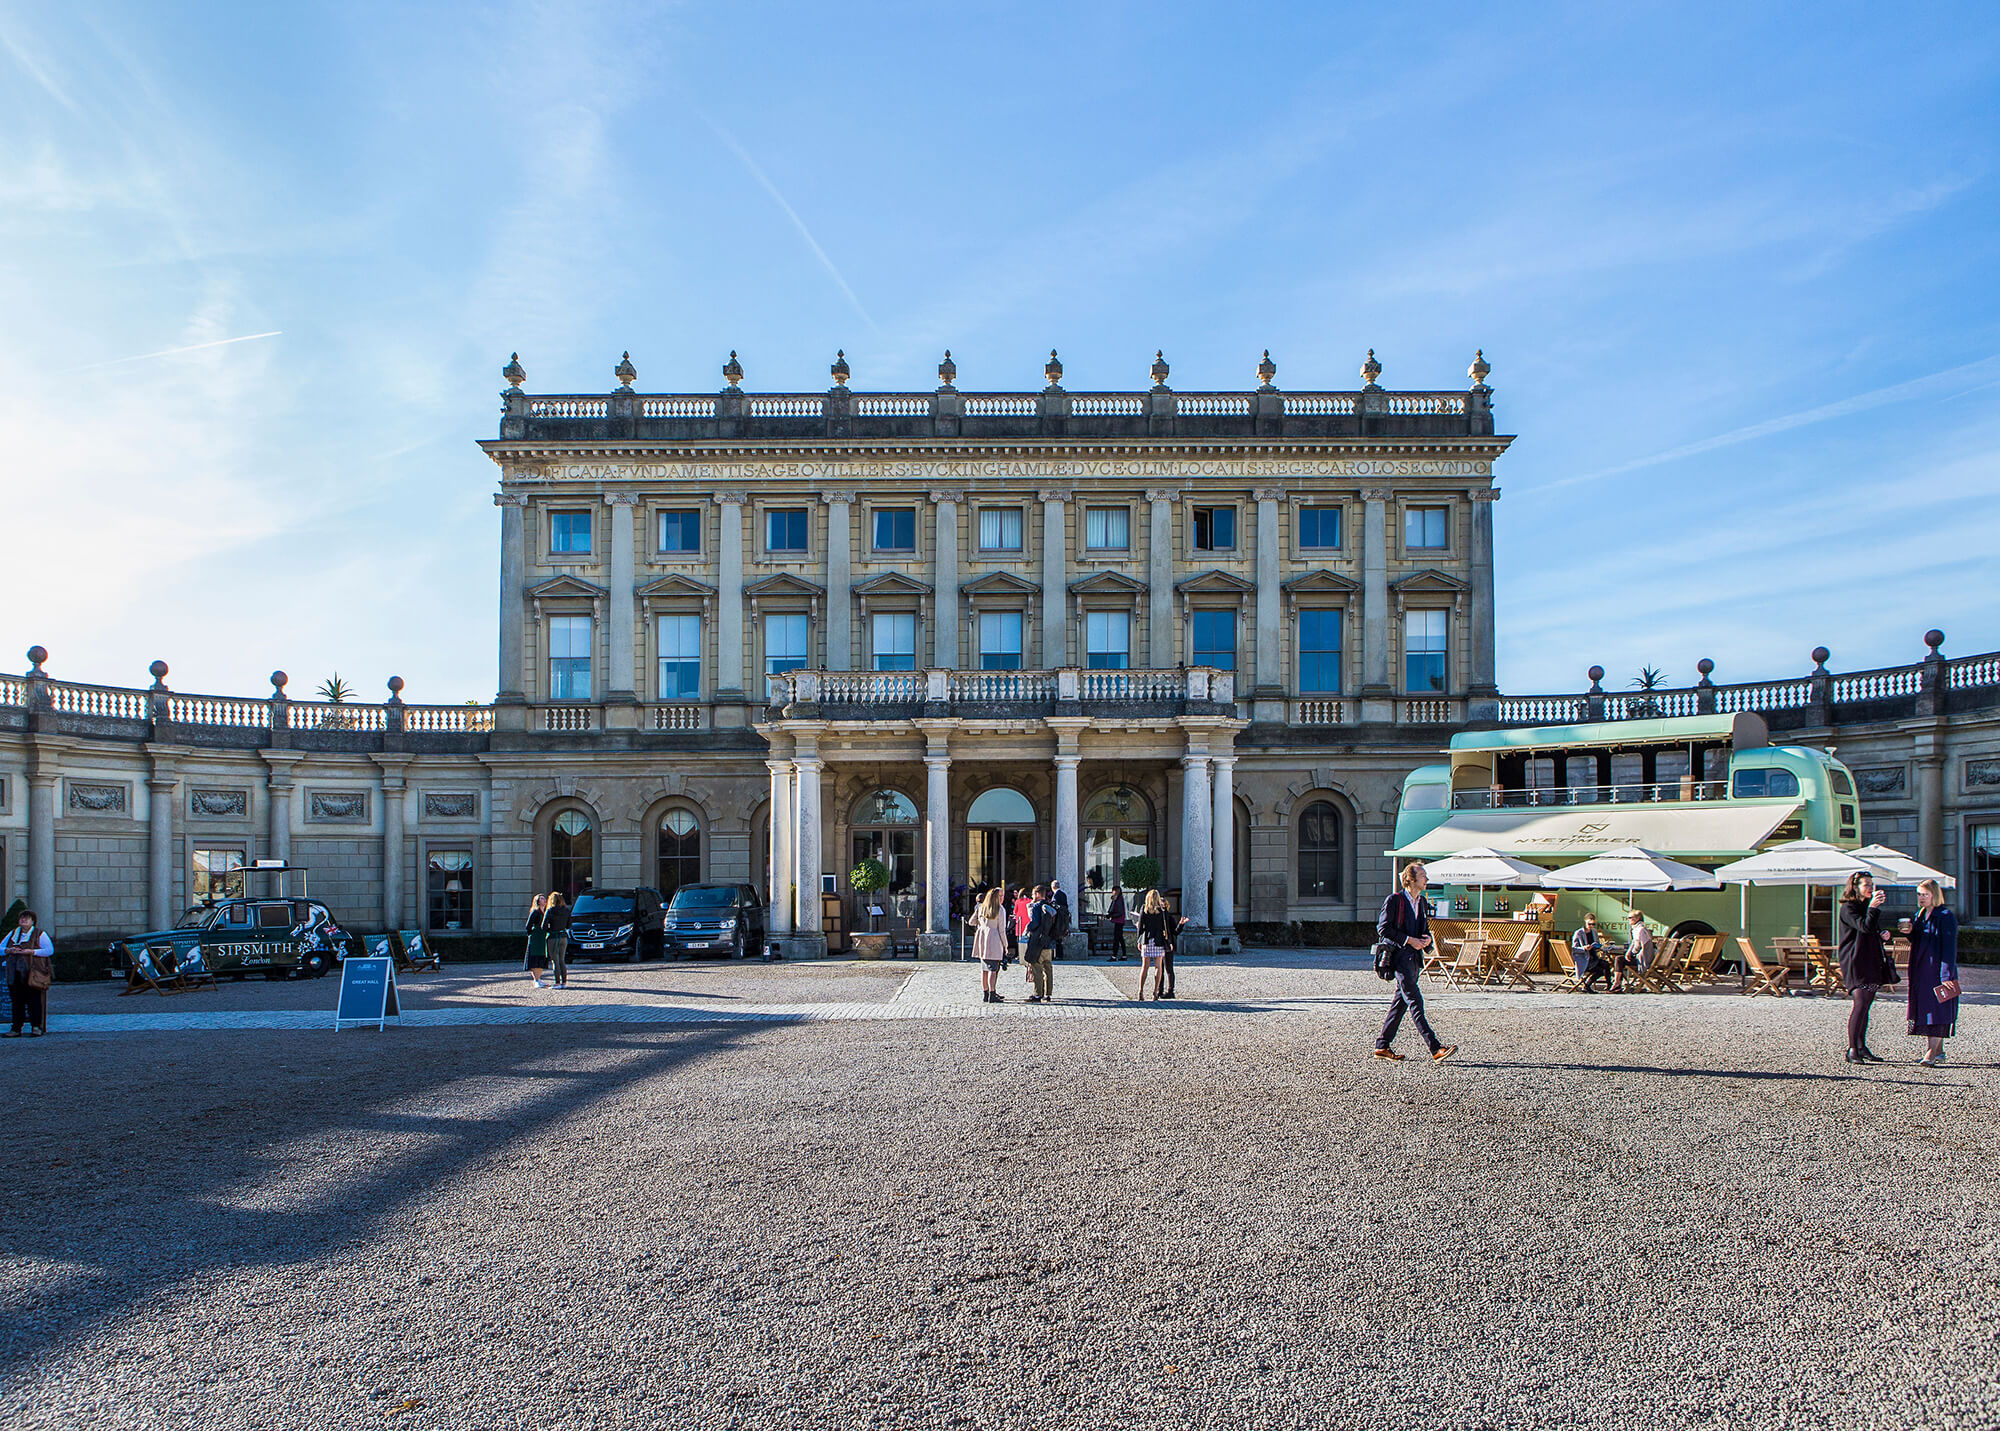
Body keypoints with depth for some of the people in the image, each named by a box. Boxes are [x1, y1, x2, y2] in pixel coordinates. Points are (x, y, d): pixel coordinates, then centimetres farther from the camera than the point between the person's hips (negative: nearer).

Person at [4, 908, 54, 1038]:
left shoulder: (39, 934, 2)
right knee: (17, 1001, 3)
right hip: (16, 974, 4)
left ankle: (37, 1027, -2)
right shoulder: (13, 934, 17)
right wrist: (9, 950, -4)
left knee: (35, 1000, -7)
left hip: (33, 973, -4)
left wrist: (31, 952, -16)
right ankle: (16, 1028, 7)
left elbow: (50, 950, -5)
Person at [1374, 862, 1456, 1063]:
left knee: (1401, 1002, 9)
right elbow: (1383, 928, -12)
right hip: (1399, 955, -8)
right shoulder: (1394, 899, -8)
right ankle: (1435, 1049, -14)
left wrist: (1426, 939, 1)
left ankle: (1382, 1046, 16)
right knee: (1415, 1001, -10)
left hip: (1415, 956, 8)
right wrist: (1409, 940, -16)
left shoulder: (1421, 901, 16)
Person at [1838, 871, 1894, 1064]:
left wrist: (1882, 935, 8)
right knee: (1859, 1003, -15)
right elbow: (1865, 926, -22)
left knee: (1865, 1006, 9)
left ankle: (1862, 1047, 14)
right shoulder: (1848, 908, -7)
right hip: (1855, 961, -8)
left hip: (1872, 960, 8)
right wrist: (1873, 906, -17)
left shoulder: (1868, 907, 19)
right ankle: (1852, 1049, -13)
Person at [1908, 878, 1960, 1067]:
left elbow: (1949, 947, -15)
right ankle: (1939, 1051, 16)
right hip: (1921, 970, 8)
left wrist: (1947, 974, -20)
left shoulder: (1946, 917, -10)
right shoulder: (1919, 915, 13)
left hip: (1938, 969, -8)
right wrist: (1911, 932, -4)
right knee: (1925, 1007, 8)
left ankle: (1932, 1052, -12)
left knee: (1938, 1008, -9)